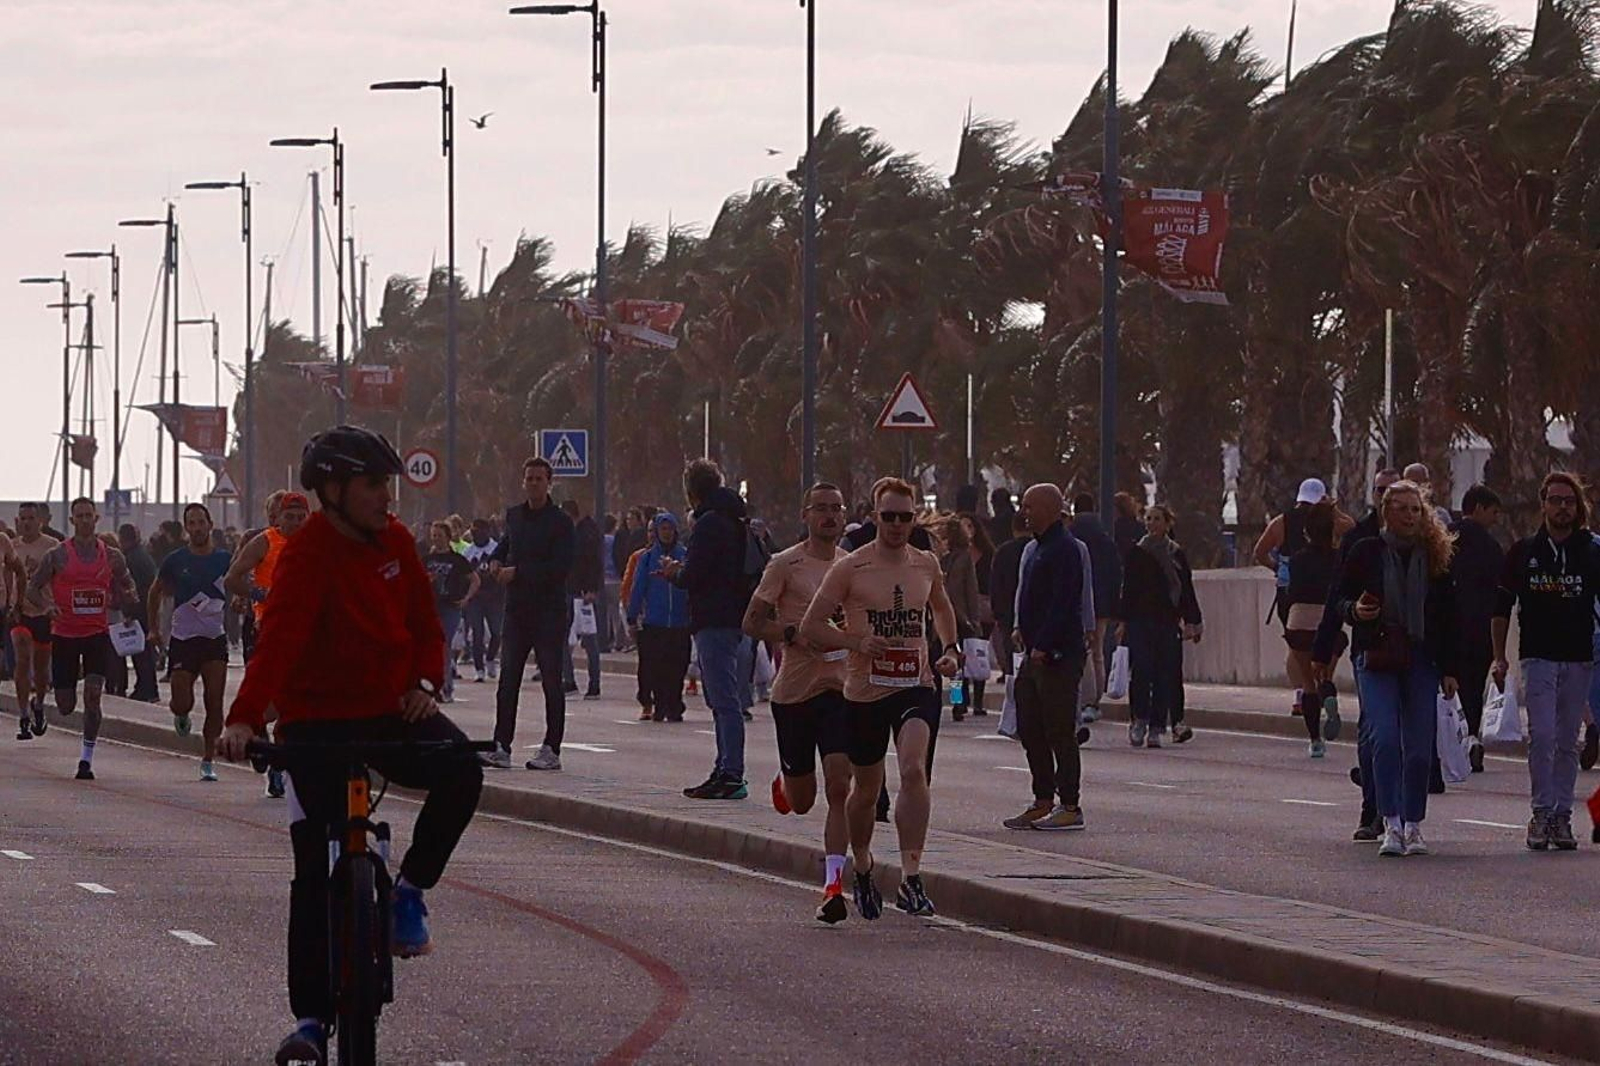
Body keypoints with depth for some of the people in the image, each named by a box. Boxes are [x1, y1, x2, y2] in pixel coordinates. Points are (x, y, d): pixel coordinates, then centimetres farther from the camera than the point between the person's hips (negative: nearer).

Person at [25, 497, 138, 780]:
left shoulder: (112, 556, 3)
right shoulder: (58, 555, -4)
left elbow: (127, 591, 15)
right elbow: (33, 587, 2)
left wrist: (126, 596, -9)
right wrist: (46, 605, -18)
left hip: (97, 632, 1)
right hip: (64, 634, -1)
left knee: (93, 695, -15)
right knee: (66, 707, 2)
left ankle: (87, 759, -8)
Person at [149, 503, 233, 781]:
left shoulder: (225, 560, 0)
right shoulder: (175, 561, -1)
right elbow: (155, 592, 13)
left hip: (215, 637, 1)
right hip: (183, 639, -1)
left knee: (214, 703, -8)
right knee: (183, 703, -4)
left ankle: (208, 760, 1)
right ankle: (181, 716, 34)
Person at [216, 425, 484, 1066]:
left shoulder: (395, 543, 2)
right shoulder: (307, 555, -16)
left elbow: (424, 622, 9)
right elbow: (279, 637, -29)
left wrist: (424, 682, -12)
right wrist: (245, 719, -42)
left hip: (391, 712, 4)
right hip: (318, 720, -4)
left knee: (461, 773, -25)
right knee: (316, 868, -8)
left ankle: (411, 889, -2)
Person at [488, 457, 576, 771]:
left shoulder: (560, 522, -7)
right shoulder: (514, 515, 12)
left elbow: (560, 568, -16)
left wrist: (518, 572, -15)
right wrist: (497, 559, 8)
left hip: (549, 611, -6)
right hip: (517, 608, 6)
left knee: (551, 680, -1)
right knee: (507, 679, 2)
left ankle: (551, 750, 4)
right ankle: (501, 748, 3)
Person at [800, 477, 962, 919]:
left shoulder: (927, 565, 7)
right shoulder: (851, 568, -5)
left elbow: (942, 608, 28)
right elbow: (811, 626, -4)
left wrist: (950, 650, 12)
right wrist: (858, 642, -18)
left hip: (916, 687, 1)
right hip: (865, 689, -1)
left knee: (913, 769, -23)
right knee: (867, 788, 12)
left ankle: (911, 877, -26)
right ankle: (862, 869, 39)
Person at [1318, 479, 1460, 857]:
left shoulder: (1436, 557, 8)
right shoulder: (1366, 553, 3)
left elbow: (1448, 617, 10)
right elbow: (1337, 599, 9)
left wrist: (1450, 669, 6)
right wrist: (1354, 610, -14)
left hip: (1422, 661, 2)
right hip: (1376, 659, -2)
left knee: (1420, 747, 0)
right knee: (1384, 738, -15)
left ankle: (1414, 826, 12)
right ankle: (1391, 825, -14)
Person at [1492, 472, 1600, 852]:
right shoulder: (1524, 553, 5)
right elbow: (1502, 606, 9)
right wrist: (1499, 657, 3)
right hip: (1538, 657, -1)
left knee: (1567, 741, 5)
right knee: (1541, 734, -13)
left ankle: (1561, 816, 11)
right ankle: (1542, 813, -8)